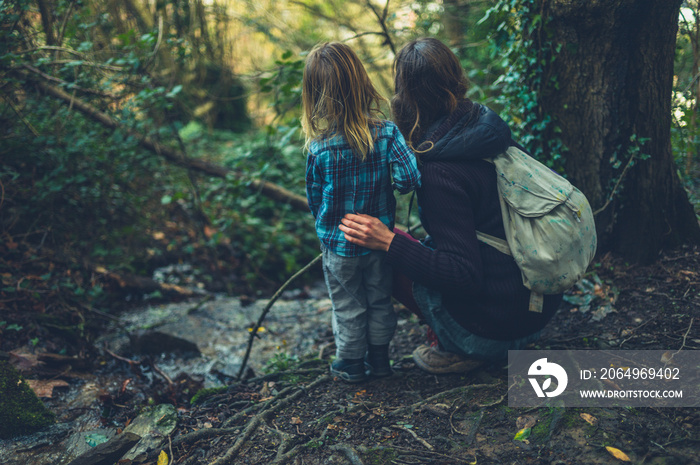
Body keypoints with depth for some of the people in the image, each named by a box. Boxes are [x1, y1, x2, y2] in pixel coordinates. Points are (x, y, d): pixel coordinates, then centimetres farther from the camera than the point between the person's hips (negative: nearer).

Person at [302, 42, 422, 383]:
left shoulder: (319, 149, -19)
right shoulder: (387, 133, -17)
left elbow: (314, 199, -6)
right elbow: (409, 178, -21)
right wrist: (384, 185, 1)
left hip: (339, 245, -1)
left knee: (348, 307, 17)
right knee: (380, 300, 21)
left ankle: (351, 363, 31)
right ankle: (379, 358, 35)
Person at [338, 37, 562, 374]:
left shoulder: (440, 172, -24)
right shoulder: (492, 132, -1)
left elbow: (465, 275, -24)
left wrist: (388, 242, -26)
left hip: (496, 328, -8)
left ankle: (459, 350, 2)